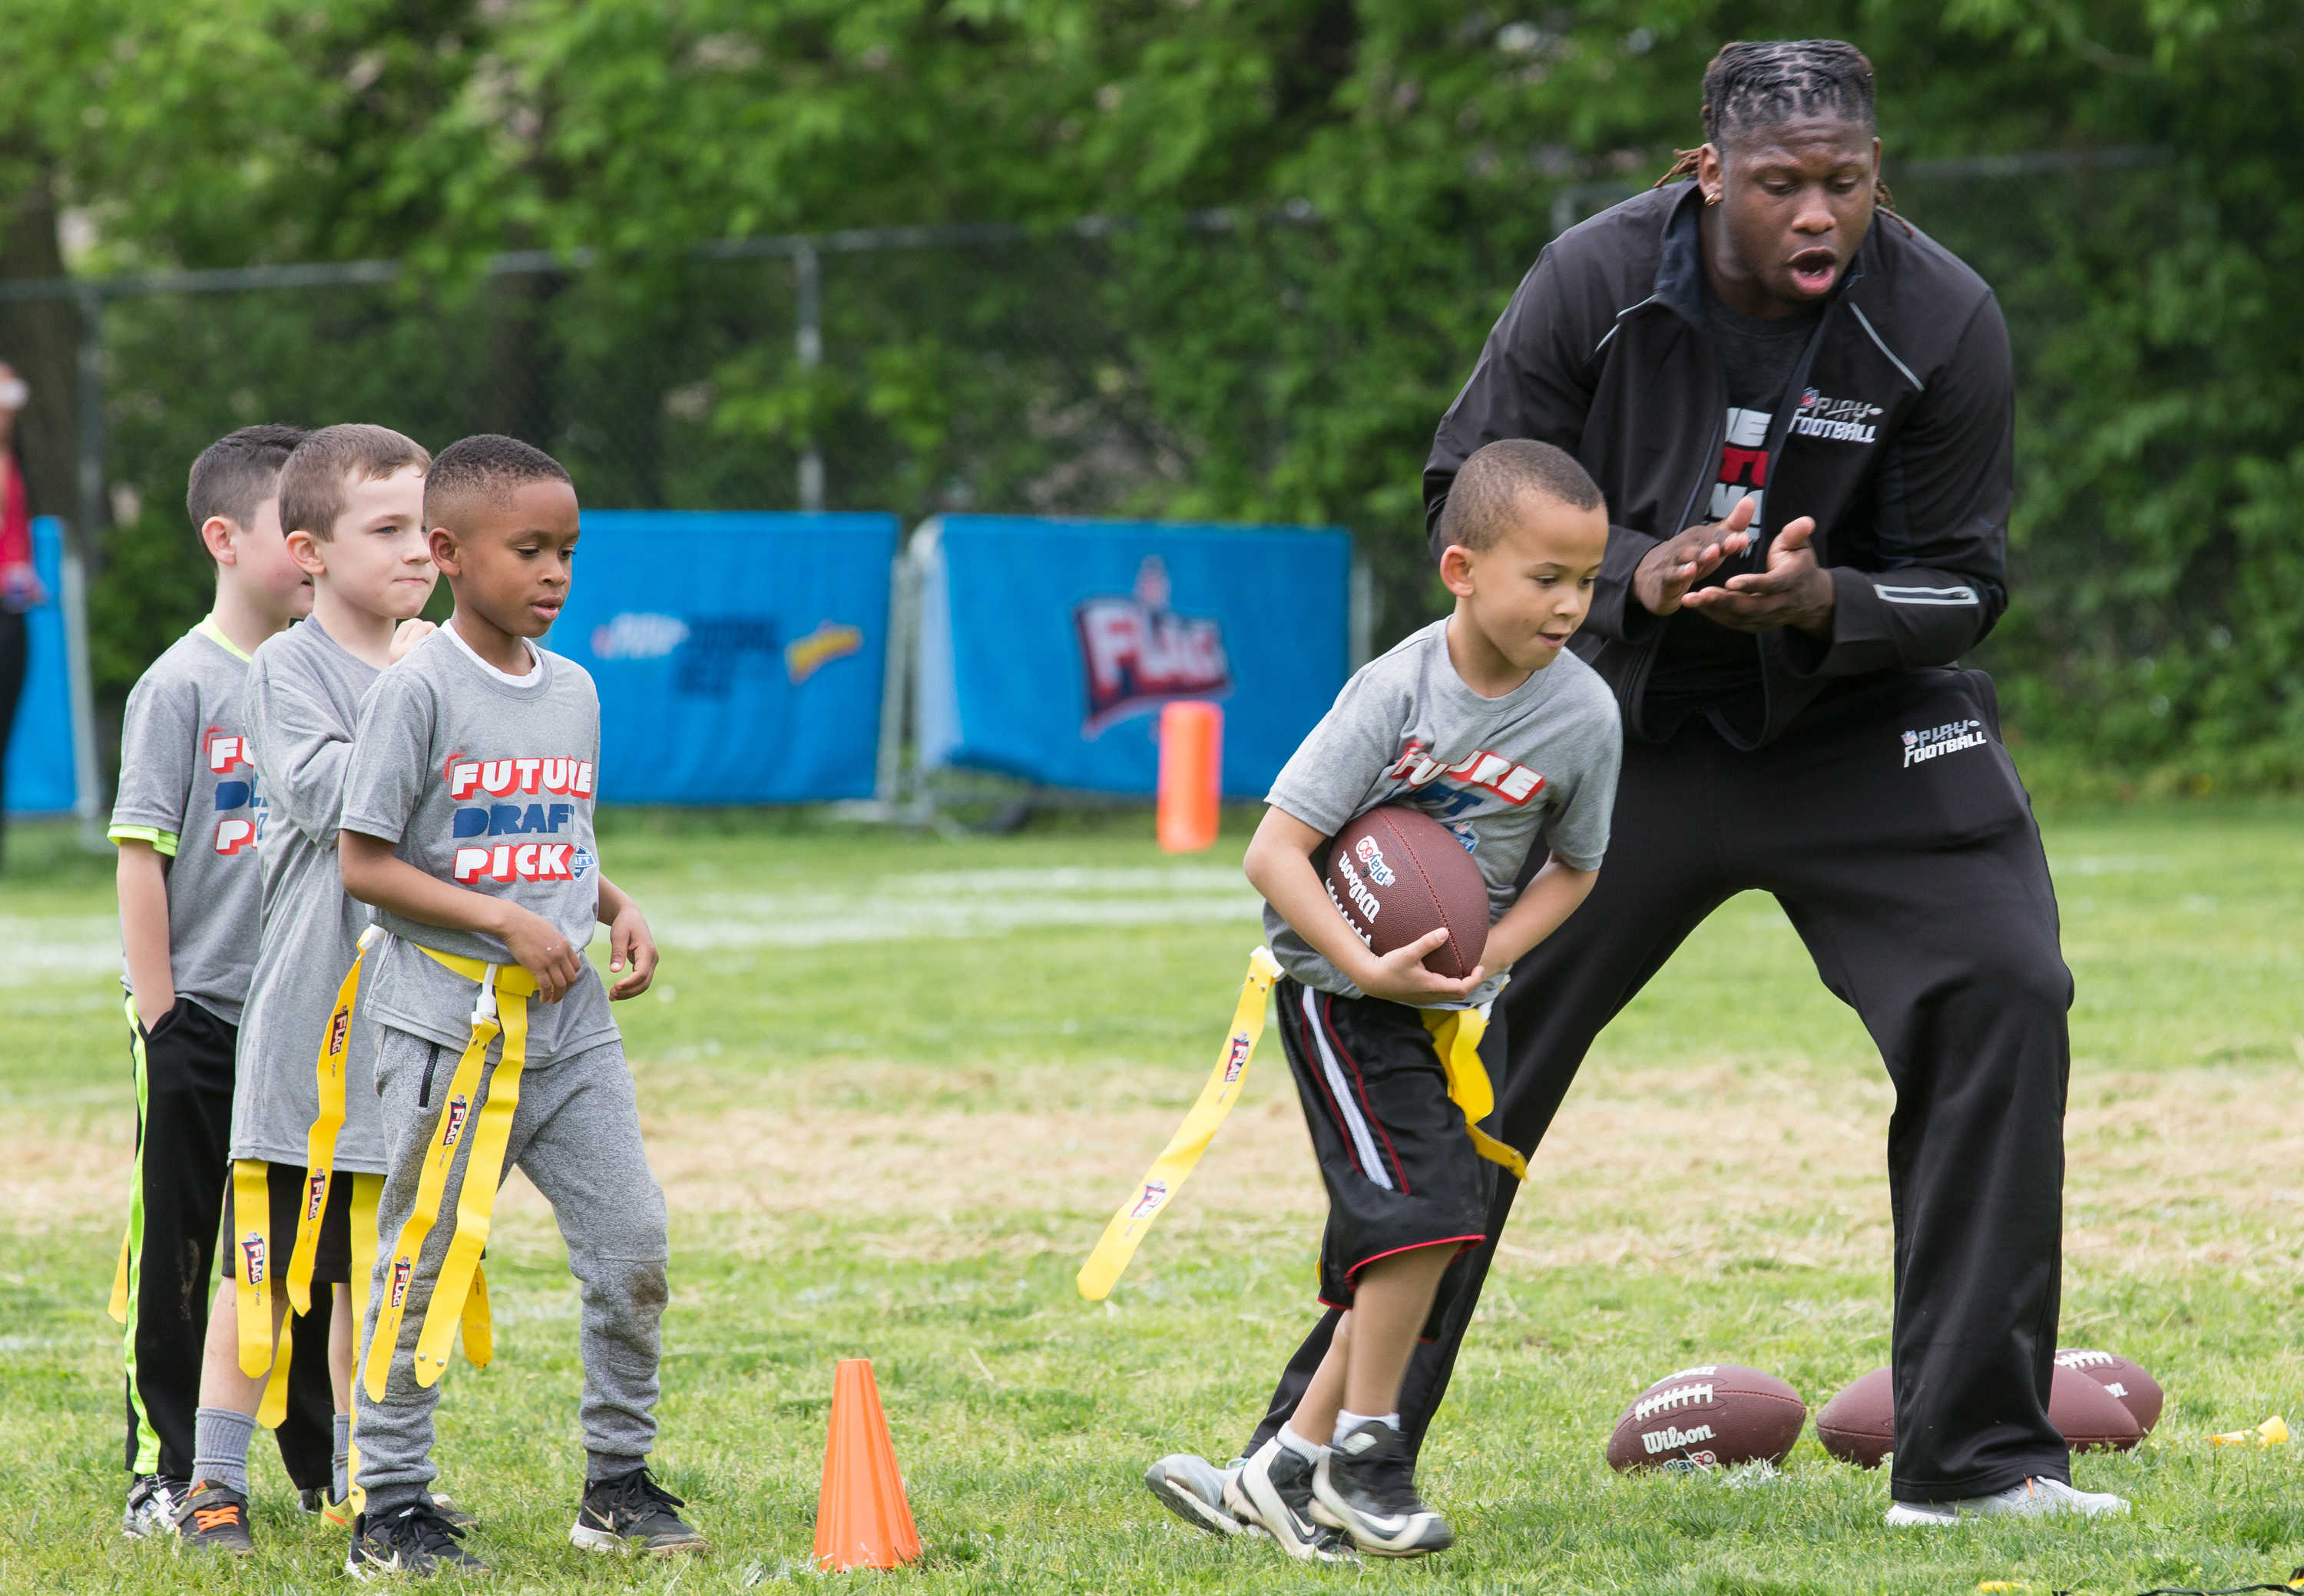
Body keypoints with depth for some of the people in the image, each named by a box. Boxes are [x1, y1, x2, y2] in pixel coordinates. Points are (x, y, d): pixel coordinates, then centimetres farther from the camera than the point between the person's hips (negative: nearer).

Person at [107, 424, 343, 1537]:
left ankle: (333, 1464, 20)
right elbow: (142, 852, -10)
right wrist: (156, 1011, -13)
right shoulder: (182, 685, -9)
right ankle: (164, 1473, 8)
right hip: (198, 1023, -5)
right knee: (175, 1250, 1)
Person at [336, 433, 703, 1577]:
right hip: (447, 1020, -6)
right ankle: (389, 1507, 6)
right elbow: (362, 862, -12)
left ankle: (618, 1482, 16)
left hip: (568, 1021, 6)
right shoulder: (418, 690, -10)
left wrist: (617, 912, 2)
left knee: (633, 1248, 3)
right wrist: (505, 922, -18)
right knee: (423, 1263, -2)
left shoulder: (572, 690, 10)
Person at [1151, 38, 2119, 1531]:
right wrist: (1634, 577, -24)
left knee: (2002, 995, -18)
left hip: (1865, 724, 0)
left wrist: (1825, 602, -31)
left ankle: (1979, 1462, -9)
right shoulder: (1593, 284, -15)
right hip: (1627, 721, 0)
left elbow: (1965, 585, -10)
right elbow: (1474, 496, -6)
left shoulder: (1945, 320, -16)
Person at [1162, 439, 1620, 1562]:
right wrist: (1367, 966, -31)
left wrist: (1484, 955, -10)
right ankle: (1362, 1455, -7)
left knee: (1429, 1249, 4)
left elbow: (1573, 869, 7)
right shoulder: (1398, 690, -20)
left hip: (1458, 999, 5)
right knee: (1421, 1203, -20)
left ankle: (1291, 1467, 15)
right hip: (1339, 980, -5)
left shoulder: (1583, 716, -9)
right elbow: (1274, 851, -21)